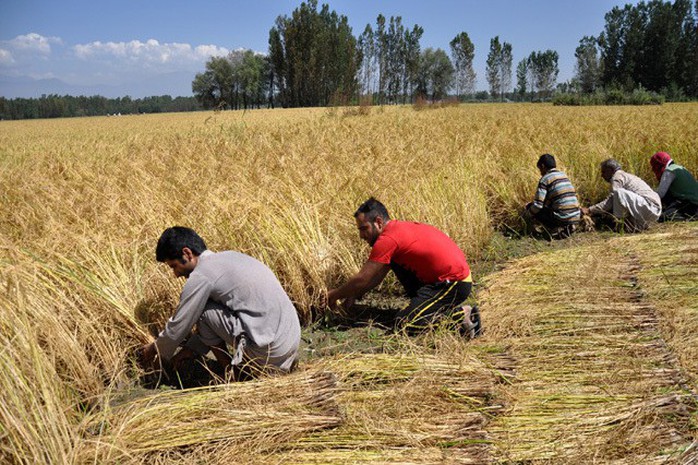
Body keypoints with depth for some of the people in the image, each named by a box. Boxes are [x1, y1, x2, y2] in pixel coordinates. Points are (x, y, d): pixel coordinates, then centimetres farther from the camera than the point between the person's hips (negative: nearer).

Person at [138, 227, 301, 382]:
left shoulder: (201, 276, -9)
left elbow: (178, 326, 1)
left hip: (269, 350, -8)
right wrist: (192, 348, 27)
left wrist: (155, 349, 20)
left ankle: (234, 375, 11)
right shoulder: (229, 256, 16)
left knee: (203, 310, 1)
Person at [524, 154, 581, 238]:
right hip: (576, 219, 7)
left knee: (530, 207, 7)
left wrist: (527, 215, 7)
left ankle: (556, 230, -2)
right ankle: (568, 227, 10)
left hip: (561, 219, -7)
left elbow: (538, 205, -12)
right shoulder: (564, 175, 16)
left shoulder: (545, 179, -6)